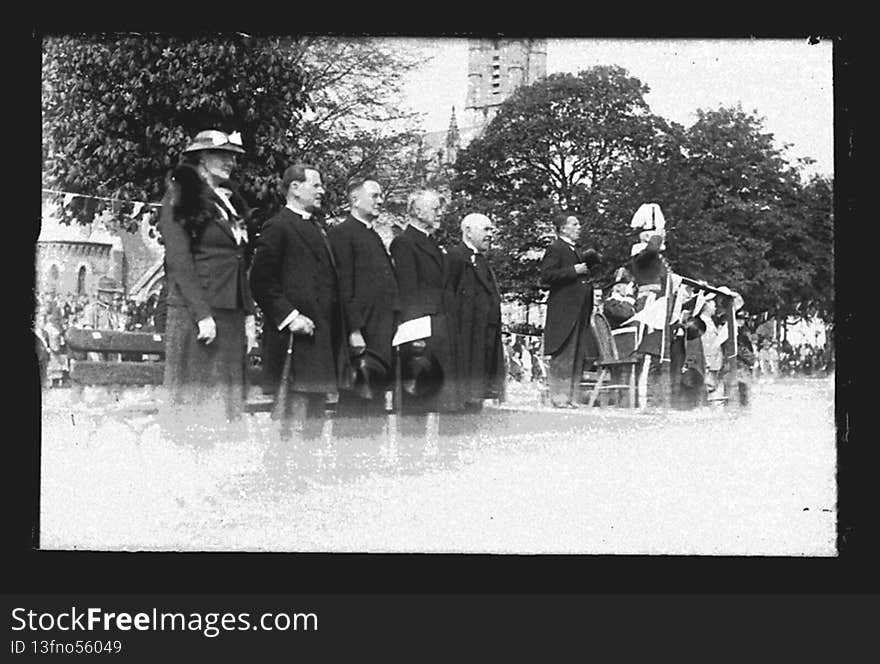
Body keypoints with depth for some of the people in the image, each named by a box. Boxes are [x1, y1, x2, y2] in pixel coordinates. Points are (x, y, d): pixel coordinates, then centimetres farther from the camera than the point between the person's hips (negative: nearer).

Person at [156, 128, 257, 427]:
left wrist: (248, 314, 12)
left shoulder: (230, 201, 20)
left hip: (232, 313, 7)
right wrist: (202, 314, -17)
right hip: (196, 311, -7)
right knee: (196, 396, -6)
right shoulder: (180, 199, -3)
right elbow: (179, 261, -11)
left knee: (226, 396, 4)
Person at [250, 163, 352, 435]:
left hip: (323, 334, 9)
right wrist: (289, 316, -20)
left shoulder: (317, 227, 20)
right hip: (298, 334, -9)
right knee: (299, 399, -9)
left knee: (317, 402, 11)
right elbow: (261, 281, -14)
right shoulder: (277, 227, -7)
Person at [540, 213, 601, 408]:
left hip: (579, 312, 9)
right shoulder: (555, 249, -5)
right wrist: (574, 271, -16)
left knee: (578, 357, 8)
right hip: (563, 313, -9)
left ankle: (569, 396, 14)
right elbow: (546, 276, -16)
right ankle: (558, 397, -4)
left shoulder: (576, 251, 23)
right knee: (562, 356, -8)